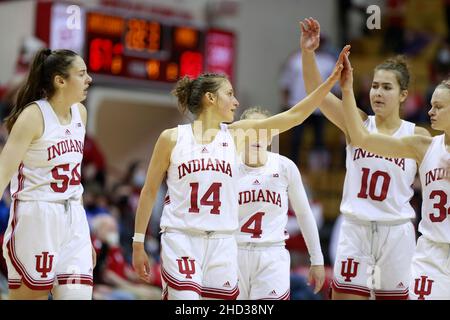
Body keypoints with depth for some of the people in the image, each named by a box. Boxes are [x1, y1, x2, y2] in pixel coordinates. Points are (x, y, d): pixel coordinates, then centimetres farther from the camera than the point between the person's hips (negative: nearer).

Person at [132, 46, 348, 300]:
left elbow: (294, 115, 3)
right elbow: (150, 191, 7)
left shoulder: (237, 134, 7)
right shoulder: (172, 138, 0)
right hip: (180, 239, -3)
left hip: (222, 243, 3)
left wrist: (333, 78, -3)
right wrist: (138, 243, 6)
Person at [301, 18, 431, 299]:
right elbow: (317, 91, -13)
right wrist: (308, 52, -27)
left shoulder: (417, 136, -1)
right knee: (345, 295, -2)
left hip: (396, 233, 0)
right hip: (355, 229, 1)